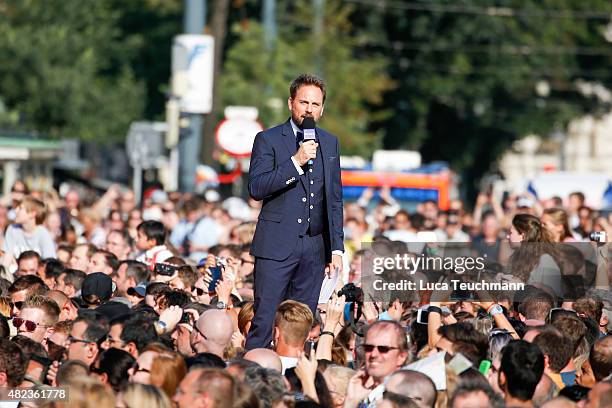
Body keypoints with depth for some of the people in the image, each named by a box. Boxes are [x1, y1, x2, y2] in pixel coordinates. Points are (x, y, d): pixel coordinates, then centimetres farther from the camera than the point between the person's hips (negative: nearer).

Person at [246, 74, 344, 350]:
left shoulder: (330, 143, 15)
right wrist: (296, 162, -18)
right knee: (265, 321, -9)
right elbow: (256, 189, -11)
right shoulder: (268, 140, 1)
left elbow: (335, 199, 17)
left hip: (314, 248, 4)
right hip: (277, 244, -4)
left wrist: (337, 248, 12)